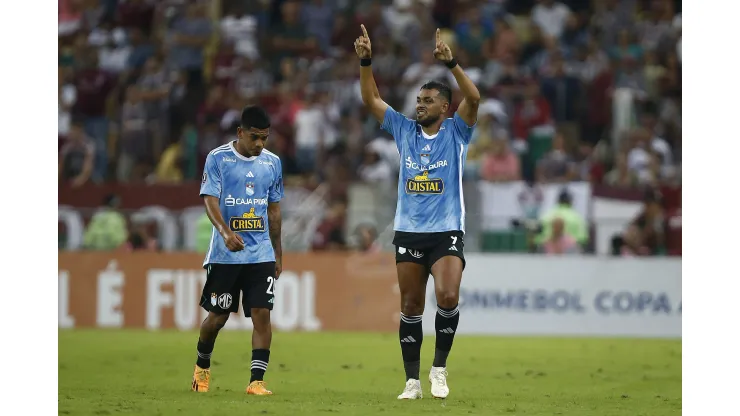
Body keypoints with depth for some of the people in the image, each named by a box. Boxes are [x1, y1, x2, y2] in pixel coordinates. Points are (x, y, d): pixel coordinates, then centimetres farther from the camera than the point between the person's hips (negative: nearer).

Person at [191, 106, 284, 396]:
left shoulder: (272, 162, 8)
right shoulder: (217, 159, -5)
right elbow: (210, 200, -13)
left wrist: (278, 253, 17)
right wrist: (225, 232, -31)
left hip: (262, 254, 3)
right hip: (225, 254, -3)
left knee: (261, 314, -9)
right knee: (218, 316, 5)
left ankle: (257, 380, -9)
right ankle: (202, 366, 32)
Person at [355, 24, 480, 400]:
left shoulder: (456, 132, 1)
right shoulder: (405, 130, 9)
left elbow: (473, 98, -16)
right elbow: (370, 100, 6)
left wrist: (450, 63, -28)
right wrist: (365, 61, -7)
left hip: (446, 232, -3)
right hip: (408, 232, 3)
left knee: (448, 297, -21)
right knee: (410, 308, 5)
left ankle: (439, 367, -4)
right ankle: (412, 380, 11)